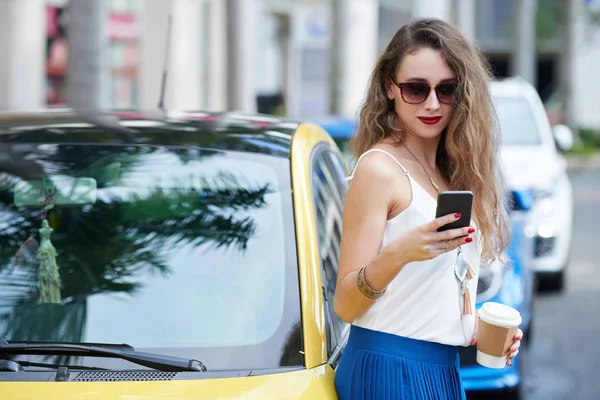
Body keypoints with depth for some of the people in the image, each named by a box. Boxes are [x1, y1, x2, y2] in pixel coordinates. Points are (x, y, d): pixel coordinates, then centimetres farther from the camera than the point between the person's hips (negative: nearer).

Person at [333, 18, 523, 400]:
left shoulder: (453, 172, 12)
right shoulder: (380, 168, -10)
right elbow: (345, 305, -15)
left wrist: (480, 328, 6)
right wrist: (397, 254, -30)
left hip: (443, 368, 7)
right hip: (389, 368, -7)